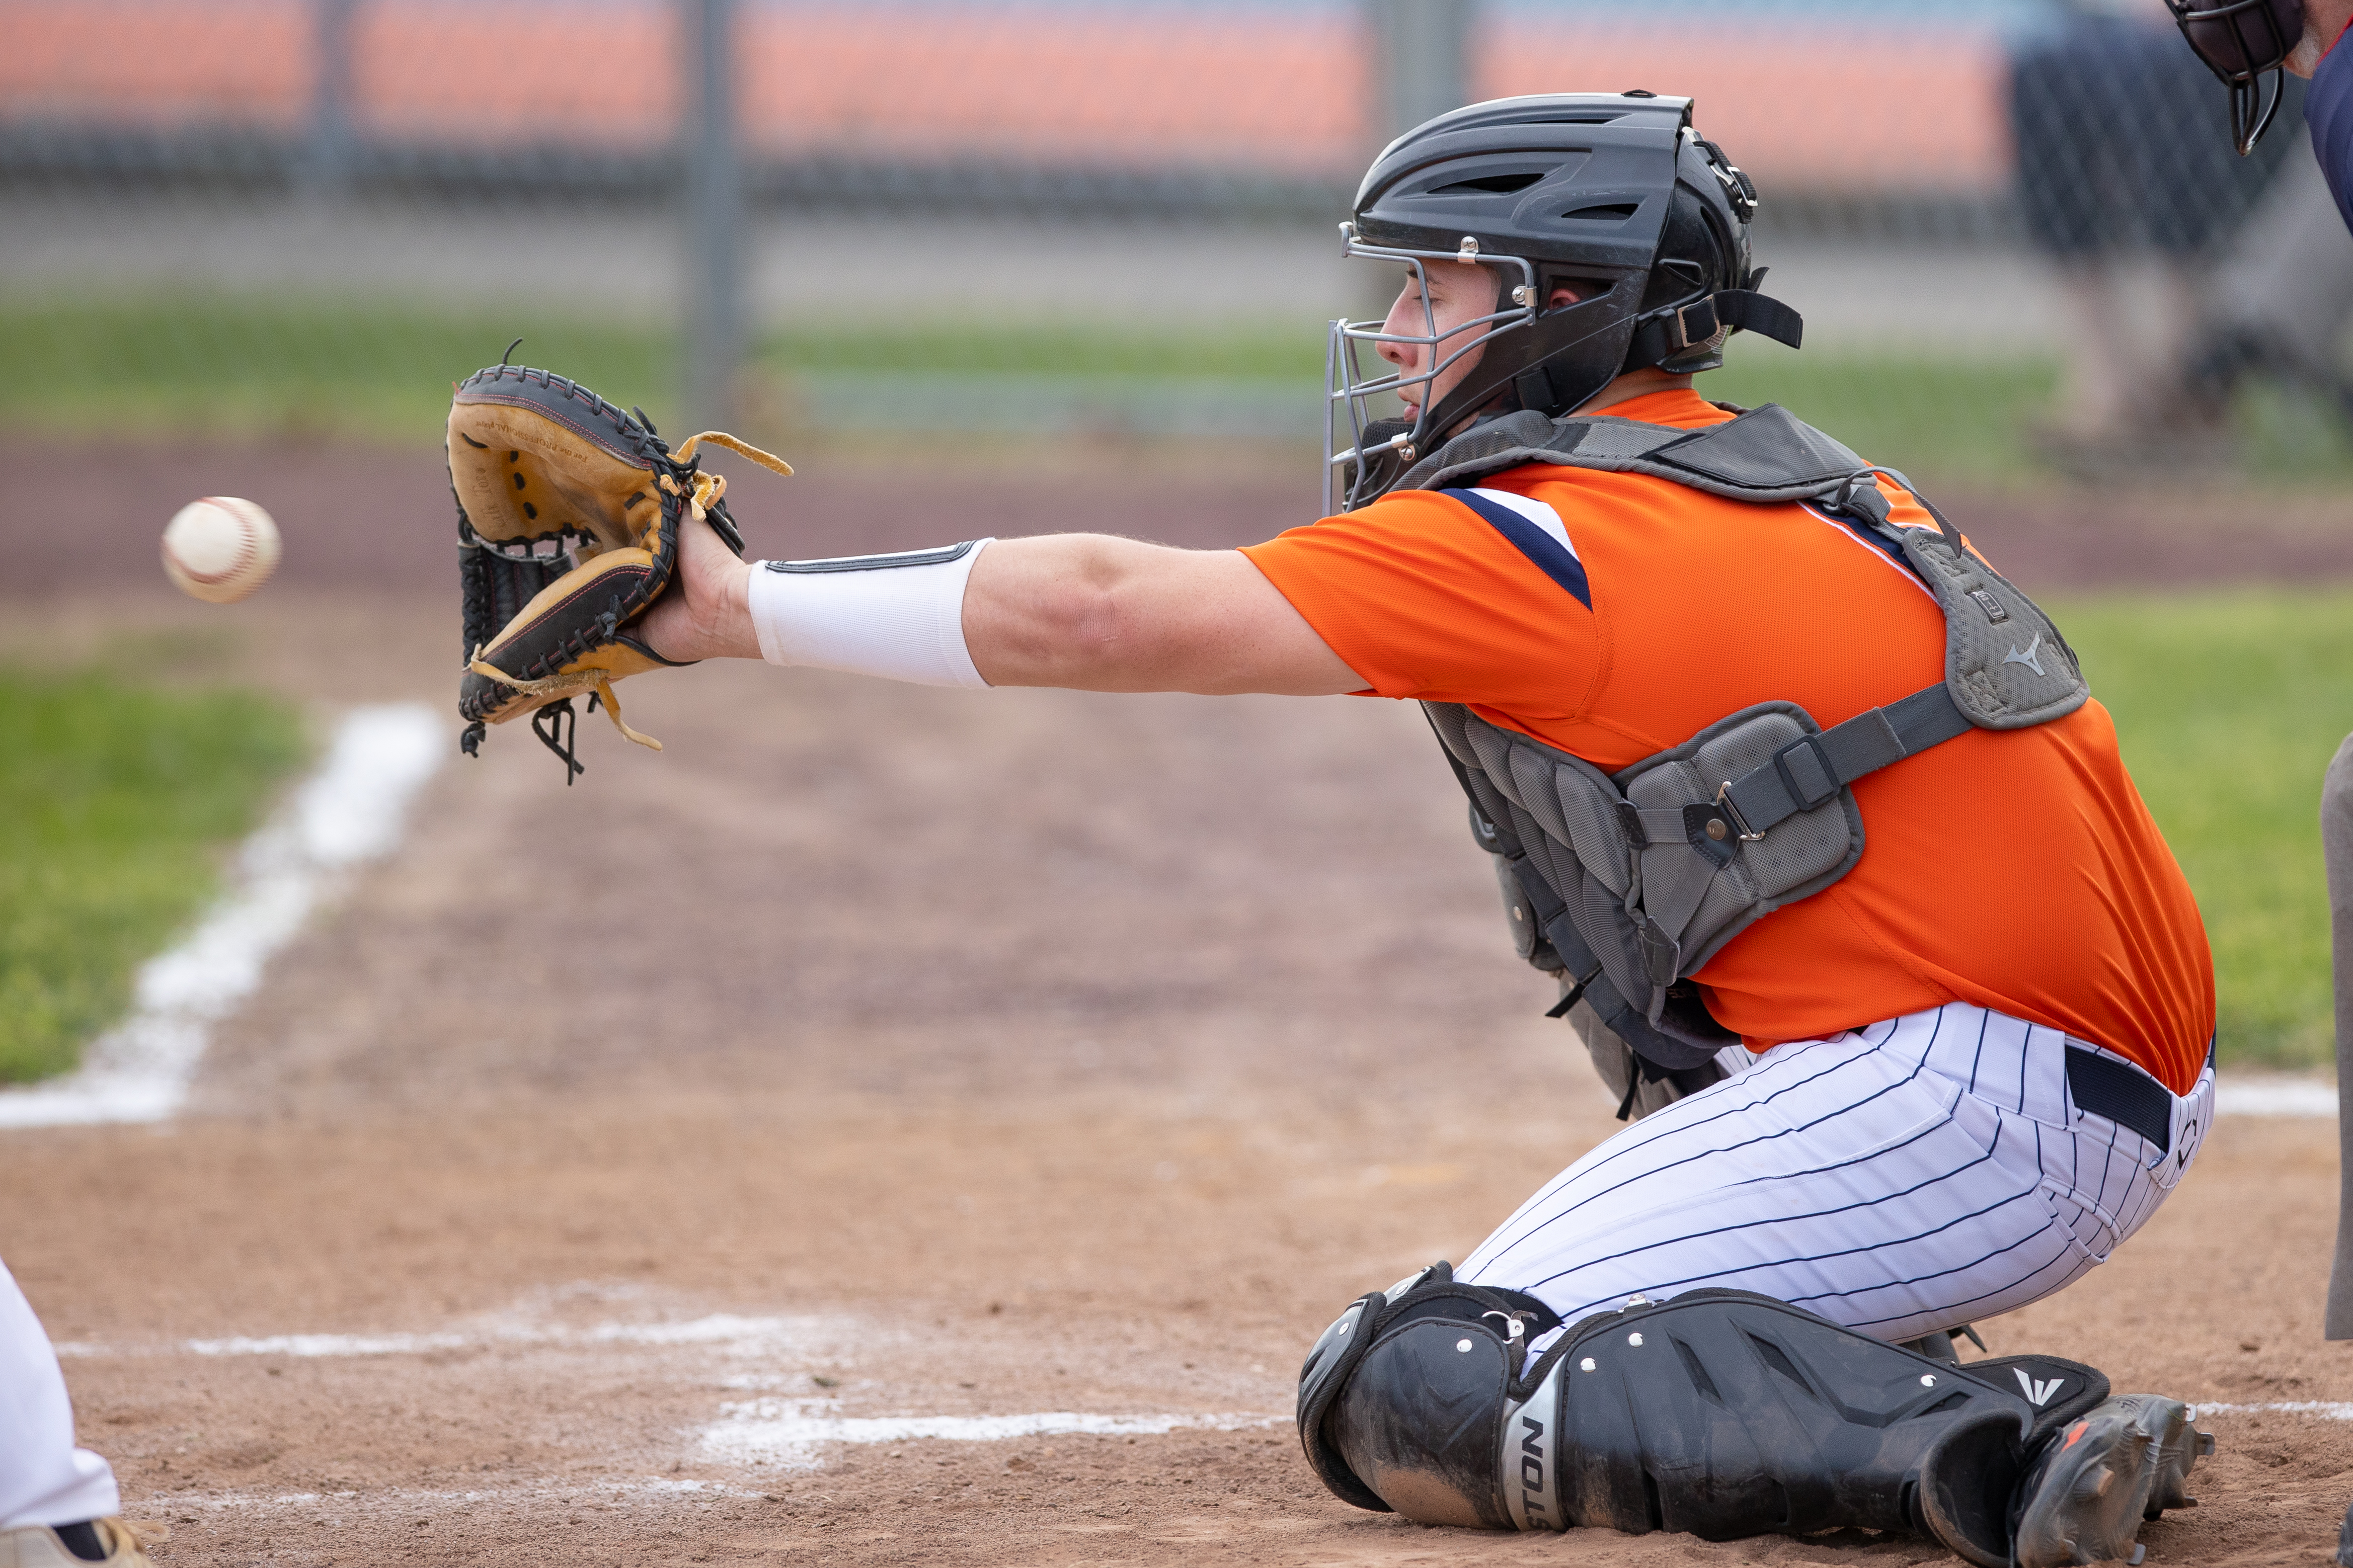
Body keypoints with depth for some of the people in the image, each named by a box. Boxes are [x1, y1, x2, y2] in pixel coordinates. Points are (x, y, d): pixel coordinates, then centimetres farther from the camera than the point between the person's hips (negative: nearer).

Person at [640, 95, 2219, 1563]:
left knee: (1412, 1398, -11)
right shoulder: (1817, 483, 18)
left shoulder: (1547, 544, -7)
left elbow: (1089, 614, -9)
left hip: (1948, 1099, -10)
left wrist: (748, 607, -3)